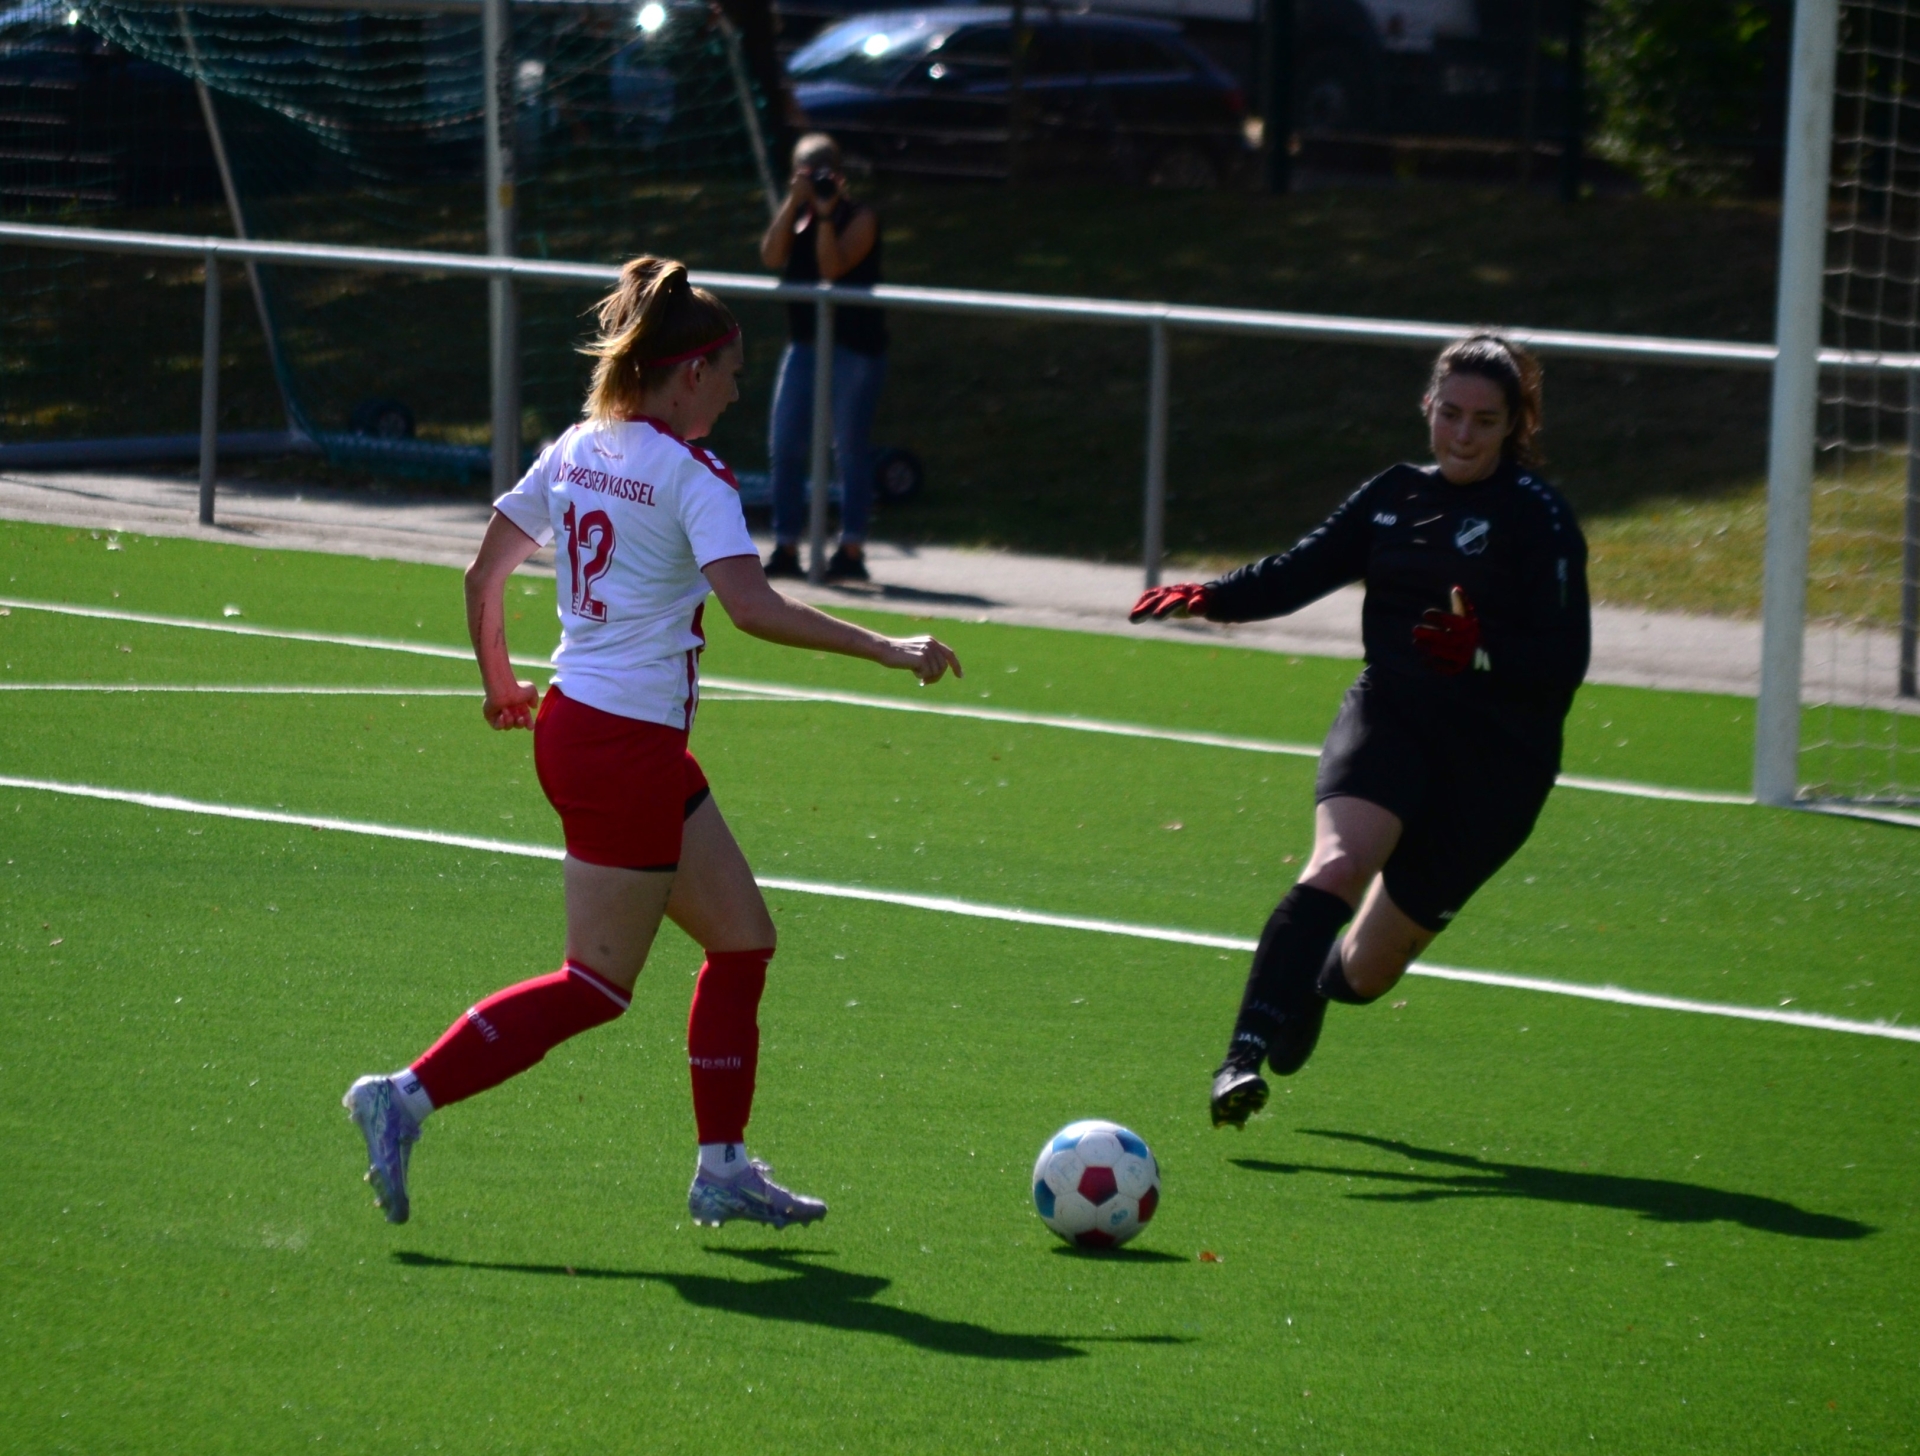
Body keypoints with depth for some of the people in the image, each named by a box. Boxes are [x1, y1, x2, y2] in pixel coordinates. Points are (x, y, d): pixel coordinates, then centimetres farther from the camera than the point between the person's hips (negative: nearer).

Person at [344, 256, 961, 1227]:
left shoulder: (574, 452, 8)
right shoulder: (691, 474, -15)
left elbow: (483, 576, 14)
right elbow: (751, 606, -26)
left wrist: (501, 685, 28)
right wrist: (885, 649, -24)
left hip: (572, 722, 9)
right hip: (627, 746, -9)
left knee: (743, 937, 14)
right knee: (597, 986, 0)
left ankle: (723, 1169, 15)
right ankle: (408, 1096, -4)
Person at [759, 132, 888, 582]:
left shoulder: (859, 217, -5)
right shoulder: (794, 214, 12)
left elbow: (833, 266, -19)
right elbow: (771, 256, -7)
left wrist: (825, 214, -21)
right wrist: (795, 202, -12)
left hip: (854, 346, -6)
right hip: (805, 342, 7)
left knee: (850, 448, -6)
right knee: (784, 447, 4)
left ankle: (852, 550, -4)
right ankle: (786, 548, 10)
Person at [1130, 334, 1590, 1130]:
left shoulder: (1538, 518, -5)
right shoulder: (1394, 495, 10)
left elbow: (1563, 662, -11)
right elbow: (1299, 571, 8)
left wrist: (1481, 651, -29)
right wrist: (1209, 596, -10)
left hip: (1494, 757, -3)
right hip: (1388, 715, 3)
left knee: (1364, 971, 4)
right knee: (1338, 863, -30)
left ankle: (1307, 991, 41)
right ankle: (1245, 1056, -39)